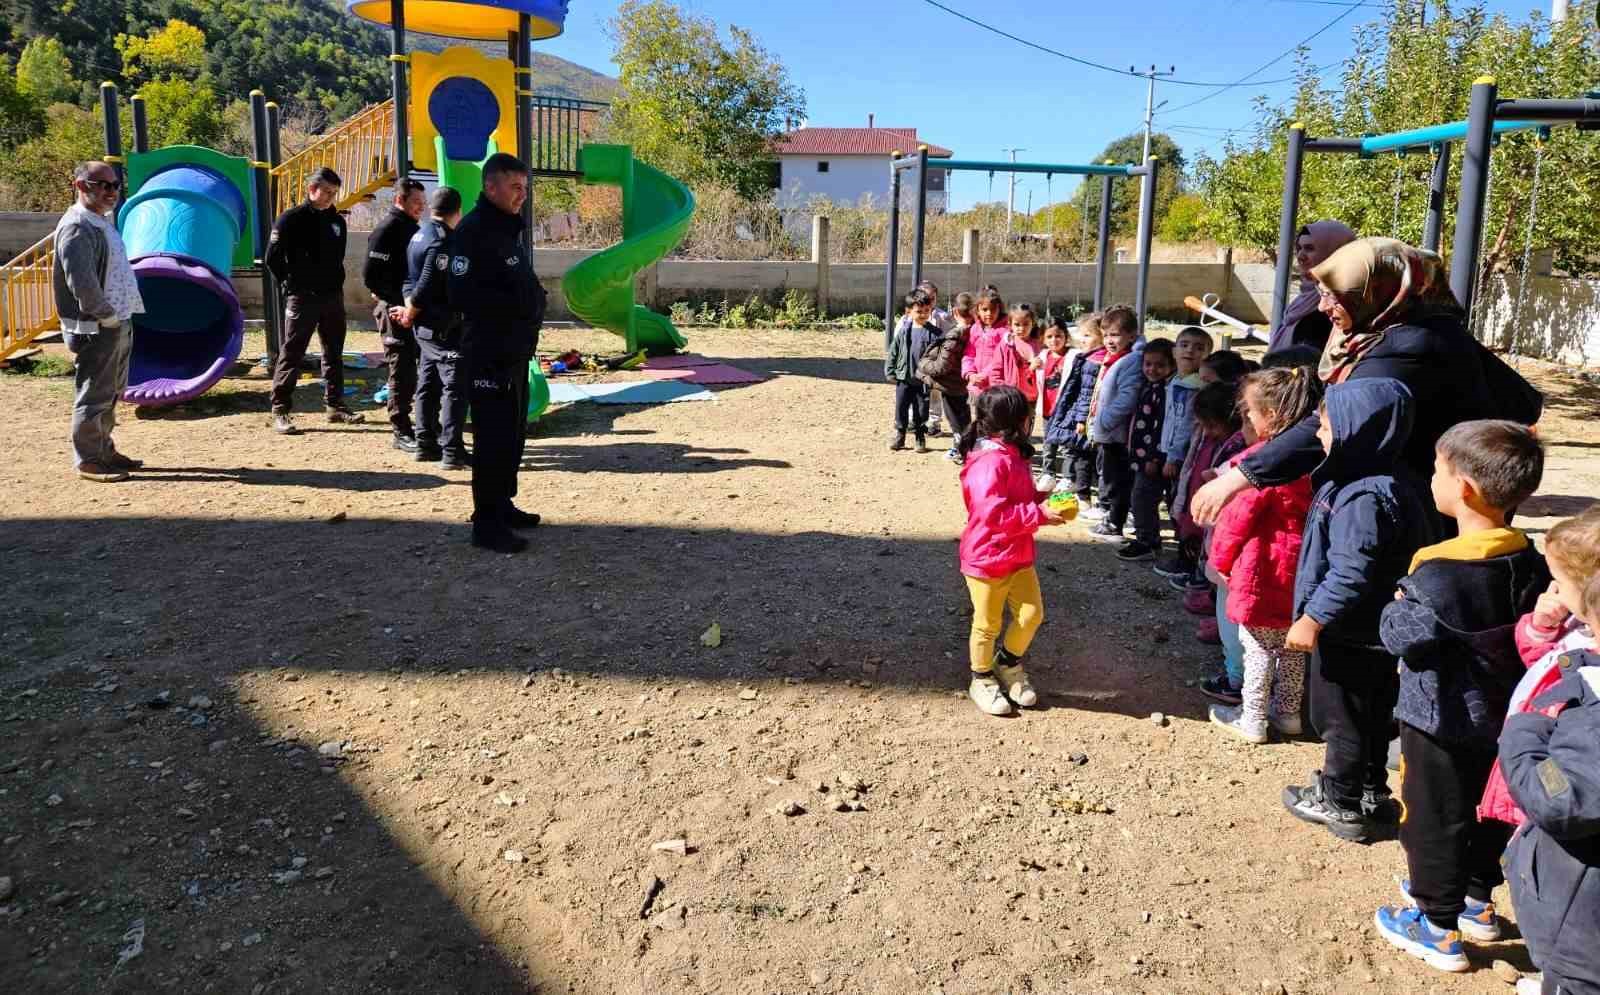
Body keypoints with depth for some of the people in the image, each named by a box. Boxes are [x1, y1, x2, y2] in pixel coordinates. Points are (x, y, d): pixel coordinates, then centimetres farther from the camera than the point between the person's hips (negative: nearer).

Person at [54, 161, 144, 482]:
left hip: (118, 324, 10)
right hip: (97, 328, -10)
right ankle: (88, 461, 5)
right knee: (94, 396, -3)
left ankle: (104, 450, 30)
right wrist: (106, 314, -16)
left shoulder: (102, 222, 16)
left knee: (111, 393, 18)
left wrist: (121, 316, 12)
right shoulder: (77, 227, -15)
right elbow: (80, 281, -24)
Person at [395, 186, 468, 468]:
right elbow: (426, 286, -21)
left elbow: (410, 279, 13)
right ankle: (452, 452, -7)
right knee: (455, 387, -7)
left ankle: (426, 445, 21)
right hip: (444, 327, -10)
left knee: (428, 385, 14)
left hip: (425, 327, 10)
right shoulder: (442, 241, -18)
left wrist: (410, 309, 2)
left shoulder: (419, 235, 13)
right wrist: (410, 314, -7)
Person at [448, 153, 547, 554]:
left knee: (513, 433, 16)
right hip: (489, 354, -10)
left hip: (516, 351, 10)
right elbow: (462, 295, -22)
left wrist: (535, 301, 4)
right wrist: (517, 305, -19)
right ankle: (487, 523, 1)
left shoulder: (510, 228, 16)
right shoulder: (472, 232, -15)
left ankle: (502, 505, 29)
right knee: (493, 436, -6)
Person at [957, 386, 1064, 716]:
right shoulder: (990, 463, -25)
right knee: (988, 624, 7)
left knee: (1032, 614, 9)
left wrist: (1042, 499, 3)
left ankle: (1009, 664, 33)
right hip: (987, 559, -8)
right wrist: (1038, 514, -27)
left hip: (1019, 556, 8)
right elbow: (993, 514, -31)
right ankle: (981, 680, 27)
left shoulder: (1013, 455, 7)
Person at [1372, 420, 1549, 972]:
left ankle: (1438, 927, 19)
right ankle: (1478, 900, 41)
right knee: (1485, 810, 23)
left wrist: (1396, 606, -4)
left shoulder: (1440, 572, -28)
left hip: (1440, 720, -7)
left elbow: (1400, 636, -23)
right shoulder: (1530, 562, -6)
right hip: (1501, 717, 7)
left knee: (1432, 820, 8)